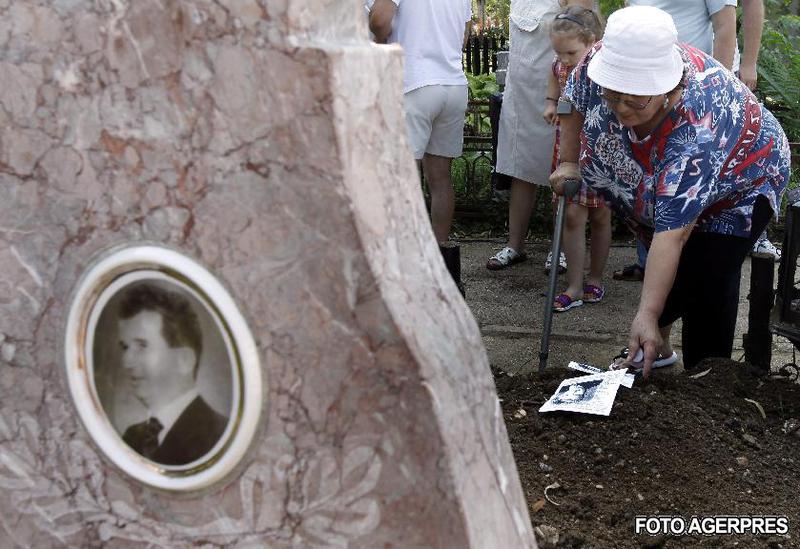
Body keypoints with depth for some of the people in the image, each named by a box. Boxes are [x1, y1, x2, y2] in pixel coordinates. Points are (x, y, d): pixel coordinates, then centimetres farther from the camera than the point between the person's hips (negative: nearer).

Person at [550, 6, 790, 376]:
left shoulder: (698, 126, -44)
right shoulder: (601, 61, -31)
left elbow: (672, 233, -45)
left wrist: (647, 316, -48)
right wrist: (568, 163, -7)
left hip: (738, 182, -6)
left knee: (705, 280, -18)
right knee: (663, 272, 12)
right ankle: (656, 345, 35)